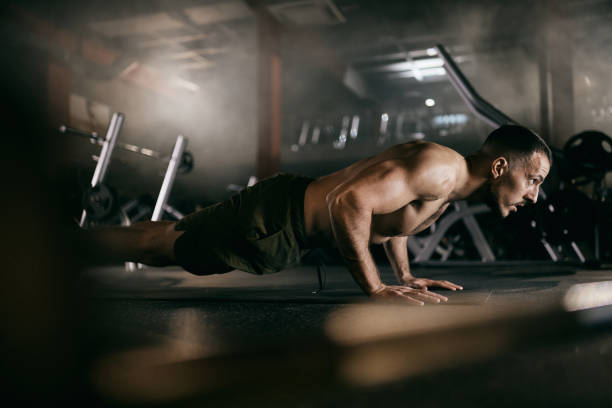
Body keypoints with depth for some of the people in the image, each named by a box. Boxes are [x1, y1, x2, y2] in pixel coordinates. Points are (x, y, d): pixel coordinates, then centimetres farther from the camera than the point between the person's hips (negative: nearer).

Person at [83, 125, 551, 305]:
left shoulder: (447, 175, 7)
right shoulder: (439, 167, -25)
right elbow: (350, 201, -36)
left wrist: (405, 276, 20)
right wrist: (375, 289, -28)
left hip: (292, 209, 9)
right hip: (275, 220, -9)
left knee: (170, 238, 22)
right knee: (155, 245, 3)